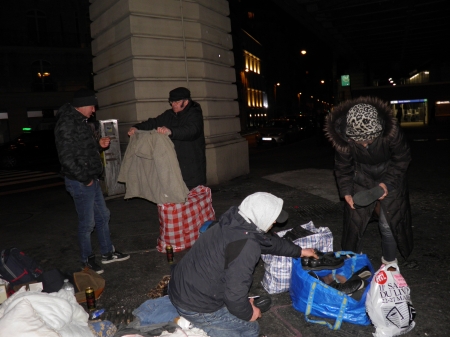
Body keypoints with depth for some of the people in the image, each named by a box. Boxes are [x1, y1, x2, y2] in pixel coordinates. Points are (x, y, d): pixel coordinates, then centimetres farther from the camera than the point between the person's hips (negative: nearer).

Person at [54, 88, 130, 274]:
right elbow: (67, 157, -22)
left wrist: (99, 144, 4)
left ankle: (107, 252, 31)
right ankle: (87, 261, 20)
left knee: (103, 216, 17)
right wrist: (84, 178, -17)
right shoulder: (67, 123, -17)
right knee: (87, 222, 2)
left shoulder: (80, 121, 14)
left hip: (91, 179, 10)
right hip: (80, 182, -10)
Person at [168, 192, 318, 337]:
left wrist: (299, 251, 27)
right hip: (195, 306, -8)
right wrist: (248, 313, -4)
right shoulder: (247, 246, -28)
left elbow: (268, 240, 16)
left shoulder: (235, 223, 1)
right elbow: (235, 292, -25)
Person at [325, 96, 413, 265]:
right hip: (361, 177, 1)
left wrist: (387, 182, -22)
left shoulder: (391, 131, -32)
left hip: (390, 176, -1)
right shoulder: (342, 137, -27)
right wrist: (346, 192, -16)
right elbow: (343, 167, -10)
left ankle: (390, 262, 25)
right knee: (354, 219, 4)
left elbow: (402, 159, -14)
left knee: (389, 222, 1)